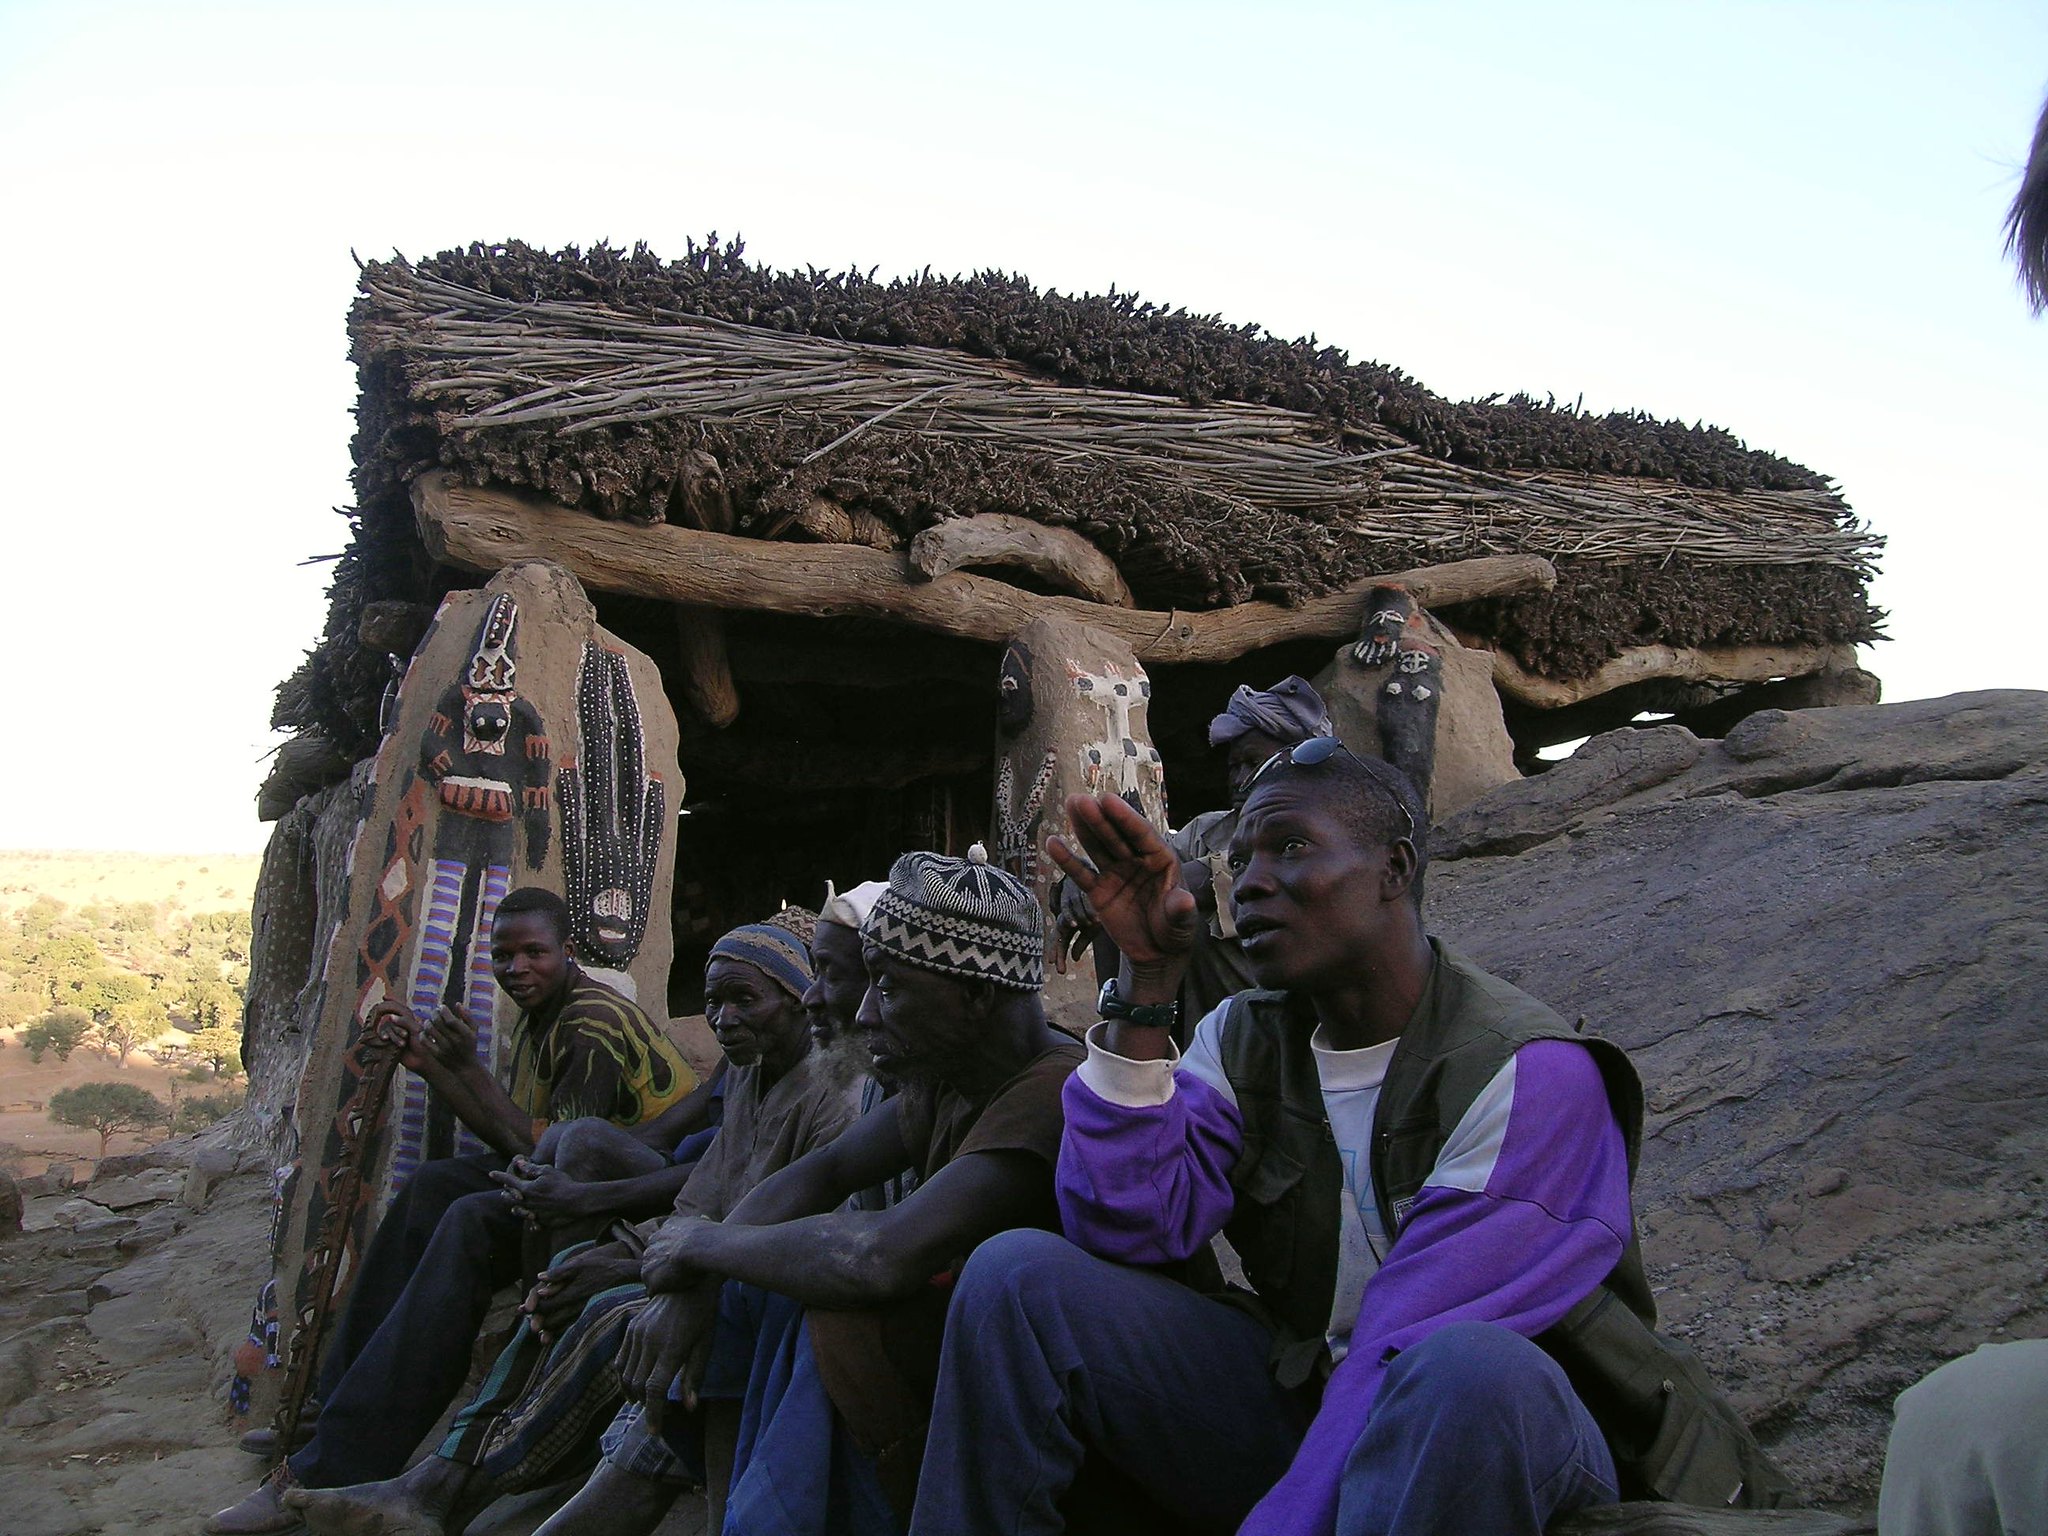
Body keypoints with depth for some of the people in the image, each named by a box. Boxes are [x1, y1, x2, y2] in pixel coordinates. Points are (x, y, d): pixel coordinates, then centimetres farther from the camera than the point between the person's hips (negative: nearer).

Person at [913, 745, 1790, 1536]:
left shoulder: (1528, 1072, -17)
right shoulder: (1241, 1041, 2)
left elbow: (1411, 1353, -24)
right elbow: (1126, 1232, -12)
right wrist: (1146, 981, -17)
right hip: (1300, 1404, 5)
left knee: (1466, 1368, -40)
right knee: (1019, 1274, -13)